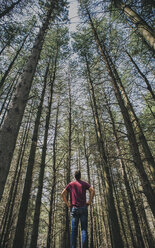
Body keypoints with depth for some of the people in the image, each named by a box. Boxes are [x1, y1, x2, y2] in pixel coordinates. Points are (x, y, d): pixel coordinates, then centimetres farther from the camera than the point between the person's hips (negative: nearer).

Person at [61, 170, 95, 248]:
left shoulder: (70, 184, 10)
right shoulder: (84, 183, 6)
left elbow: (63, 193, 2)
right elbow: (92, 190, -8)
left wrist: (67, 203, 4)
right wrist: (89, 202, -4)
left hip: (74, 208, 1)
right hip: (83, 208, -1)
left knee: (74, 230, 4)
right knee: (84, 229, 1)